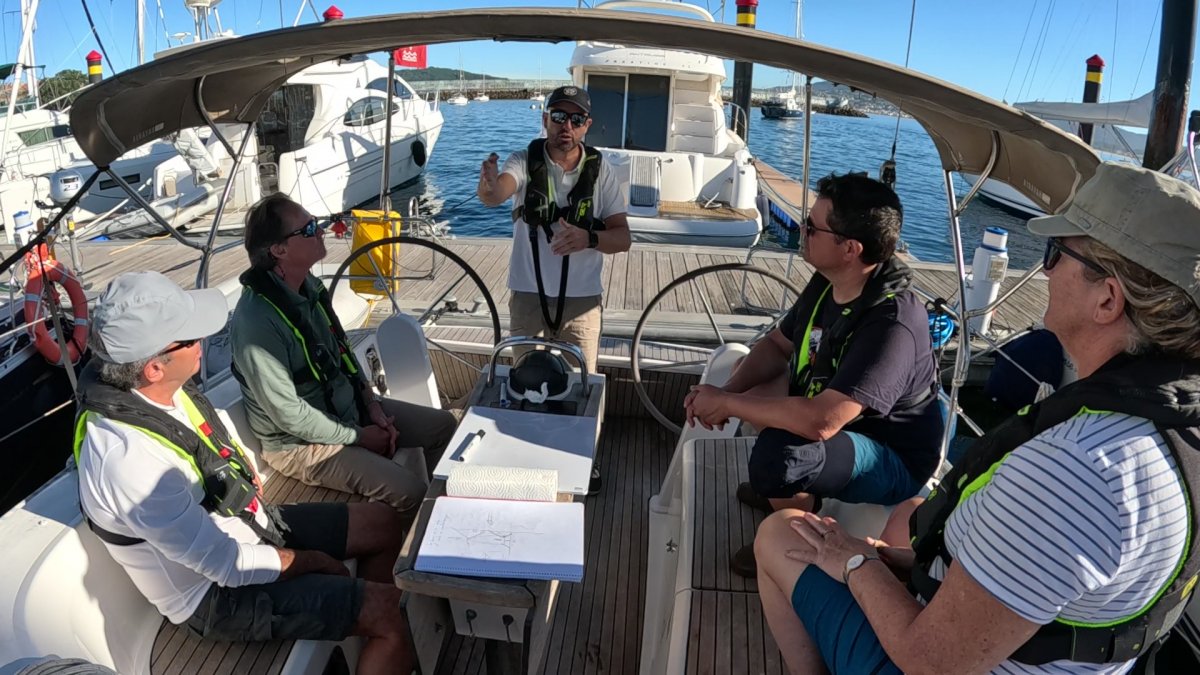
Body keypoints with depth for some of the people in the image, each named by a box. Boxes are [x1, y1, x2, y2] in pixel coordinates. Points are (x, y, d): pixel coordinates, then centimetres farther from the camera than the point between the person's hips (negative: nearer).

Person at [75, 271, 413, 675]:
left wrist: (247, 473, 0)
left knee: (384, 525, 10)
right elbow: (229, 565, -27)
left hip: (248, 526, 8)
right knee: (392, 613, -15)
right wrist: (311, 561, -13)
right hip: (219, 593, -8)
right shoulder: (126, 457, -35)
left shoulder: (159, 389, -10)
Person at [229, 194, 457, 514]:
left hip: (349, 407, 8)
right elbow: (289, 415, -26)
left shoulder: (309, 285, -3)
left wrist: (372, 404, 0)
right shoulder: (257, 320, -29)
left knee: (443, 425, 7)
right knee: (412, 491, -21)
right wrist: (357, 436, -15)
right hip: (300, 442, -8)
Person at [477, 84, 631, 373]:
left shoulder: (603, 171, -2)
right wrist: (489, 186, -51)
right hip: (529, 295, 0)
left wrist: (589, 238, -25)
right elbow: (496, 195, -27)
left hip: (582, 299, 1)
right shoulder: (524, 161, -6)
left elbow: (623, 238, -4)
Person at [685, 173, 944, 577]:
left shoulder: (893, 322, -34)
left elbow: (821, 420, -42)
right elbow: (776, 345, 4)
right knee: (743, 379, 6)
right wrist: (728, 391, -15)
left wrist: (728, 403, -29)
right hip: (835, 425, 8)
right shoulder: (827, 282, -8)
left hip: (890, 463, -8)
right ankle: (789, 489, 22)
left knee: (776, 453, -34)